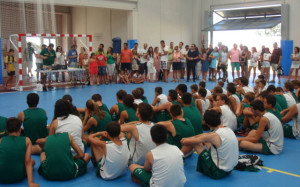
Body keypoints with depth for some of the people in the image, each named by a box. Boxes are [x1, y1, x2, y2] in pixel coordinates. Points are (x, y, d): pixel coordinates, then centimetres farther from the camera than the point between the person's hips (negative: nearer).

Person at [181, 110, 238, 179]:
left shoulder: (214, 135, -23)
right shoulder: (228, 129, 1)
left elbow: (185, 142, -15)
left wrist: (183, 140, 8)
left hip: (219, 172, -8)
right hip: (230, 169, 8)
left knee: (194, 142, -4)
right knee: (205, 140, 18)